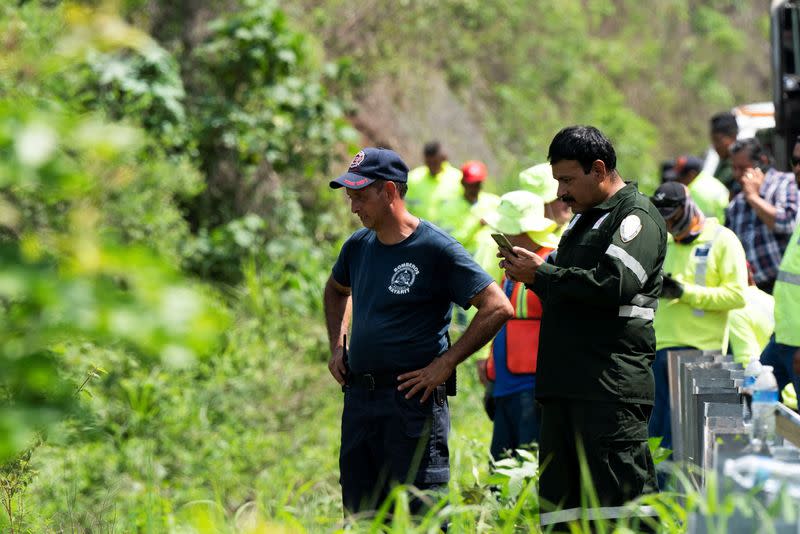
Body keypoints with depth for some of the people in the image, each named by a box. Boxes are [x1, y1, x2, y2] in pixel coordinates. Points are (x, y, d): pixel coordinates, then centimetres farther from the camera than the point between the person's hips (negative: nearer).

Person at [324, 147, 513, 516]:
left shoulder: (435, 248, -9)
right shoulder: (358, 246, 11)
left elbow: (498, 308, -13)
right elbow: (336, 291, 35)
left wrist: (445, 364, -14)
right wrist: (336, 345, 20)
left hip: (411, 401, -7)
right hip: (358, 399, 7)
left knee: (419, 515, -7)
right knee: (359, 515, 10)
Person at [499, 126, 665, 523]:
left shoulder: (636, 217, -6)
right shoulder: (583, 219, 24)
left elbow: (614, 284, -21)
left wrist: (540, 274, -13)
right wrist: (532, 271, 8)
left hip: (611, 383, -9)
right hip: (568, 383, 9)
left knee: (622, 489, -12)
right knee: (560, 493, 8)